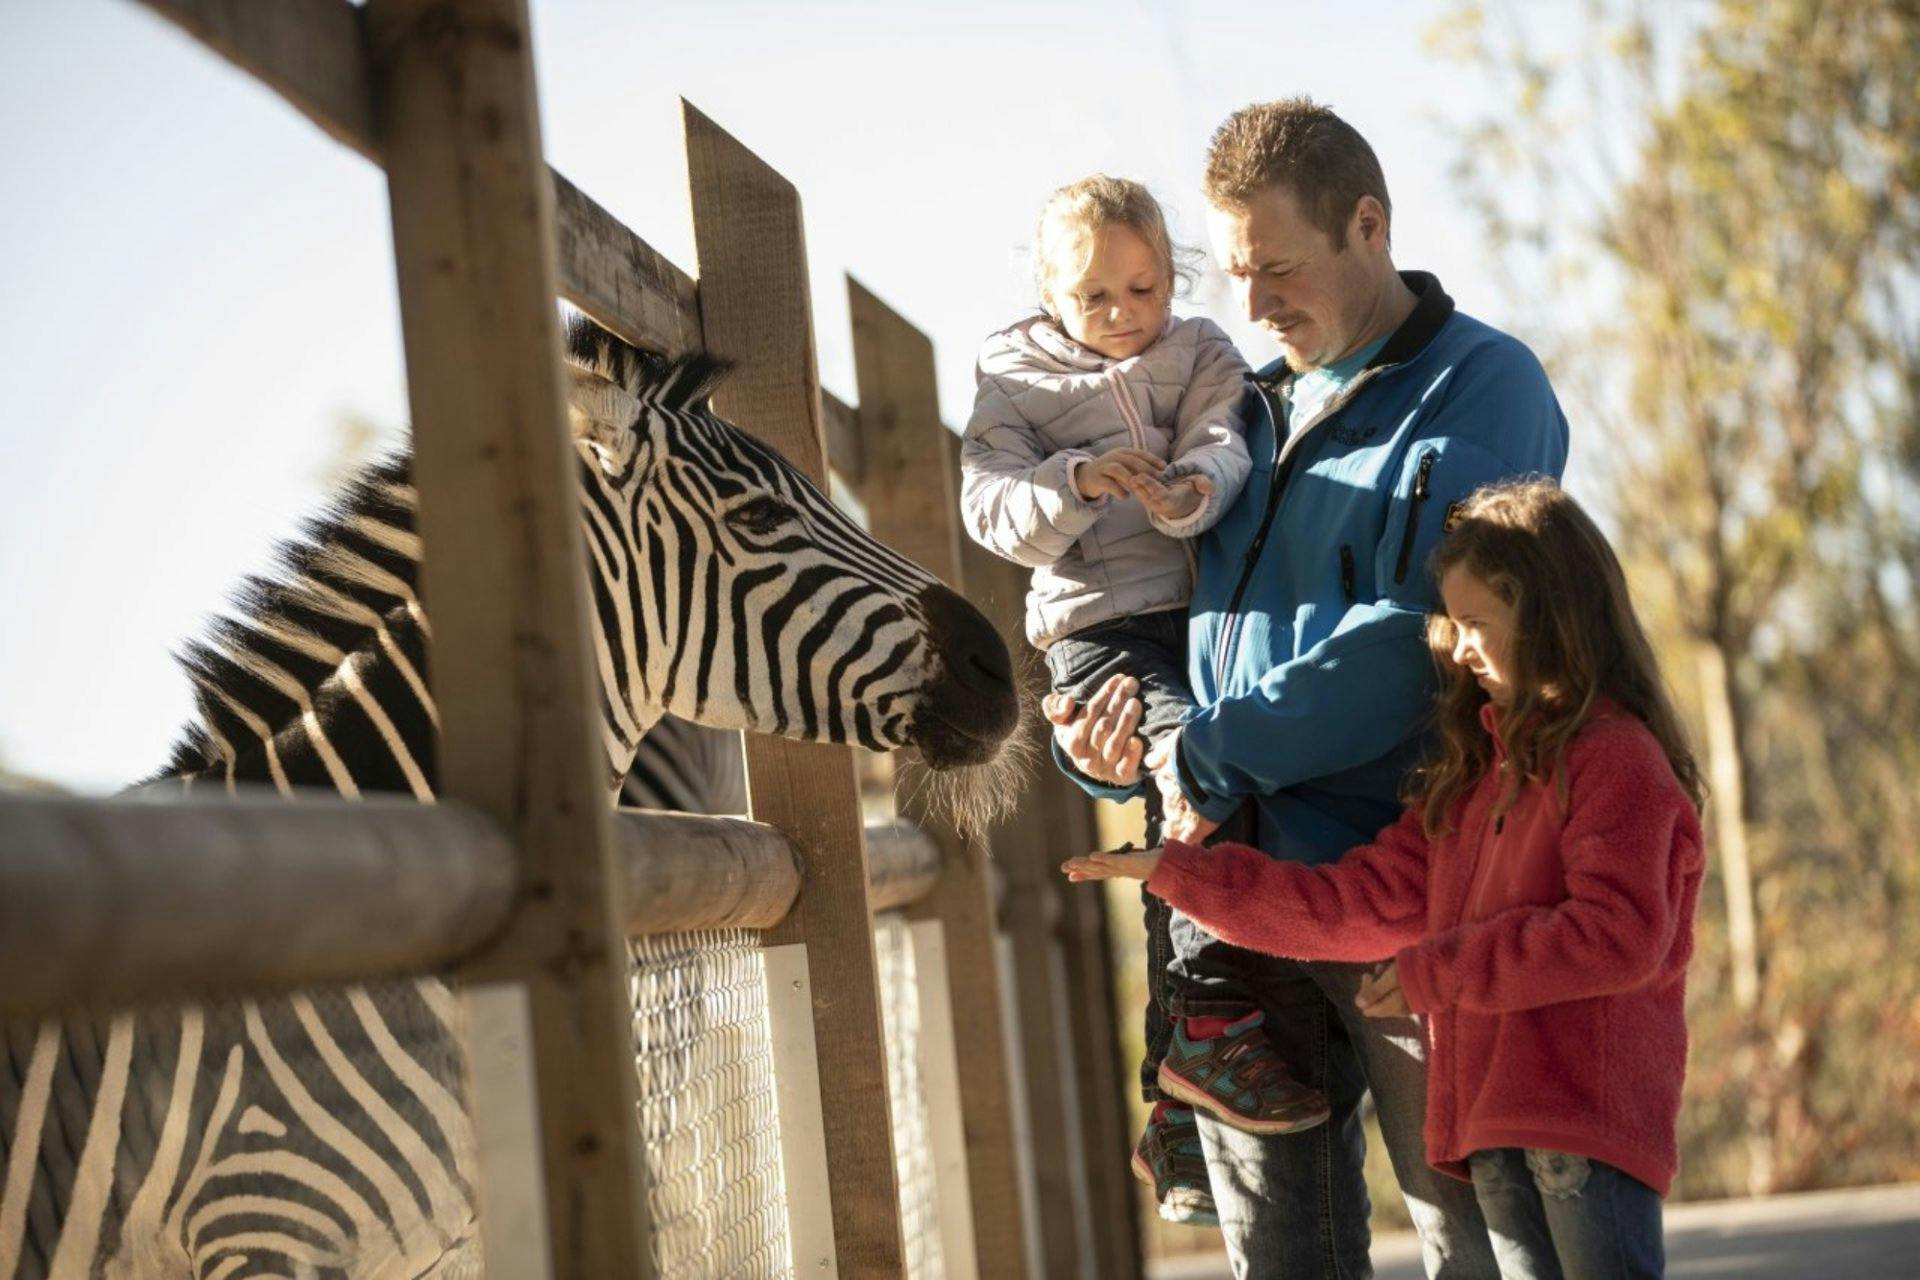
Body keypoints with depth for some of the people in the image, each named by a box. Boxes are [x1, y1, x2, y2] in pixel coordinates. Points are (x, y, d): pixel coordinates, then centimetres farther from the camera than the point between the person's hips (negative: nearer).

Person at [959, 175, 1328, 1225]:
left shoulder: (1200, 354, 13)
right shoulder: (1015, 380, 7)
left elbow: (1220, 442, -6)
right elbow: (989, 505, -7)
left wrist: (1191, 490, -30)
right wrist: (1076, 481, -26)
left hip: (1203, 611, 4)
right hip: (1094, 626, -4)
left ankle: (1178, 1117, 13)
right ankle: (1215, 1022, -30)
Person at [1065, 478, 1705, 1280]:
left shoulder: (1616, 756, -7)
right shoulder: (1477, 770, 20)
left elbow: (1620, 935, -17)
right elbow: (1368, 898, 17)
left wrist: (1437, 971, -12)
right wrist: (1181, 875, 13)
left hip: (1591, 1115, -8)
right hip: (1495, 1119, 8)